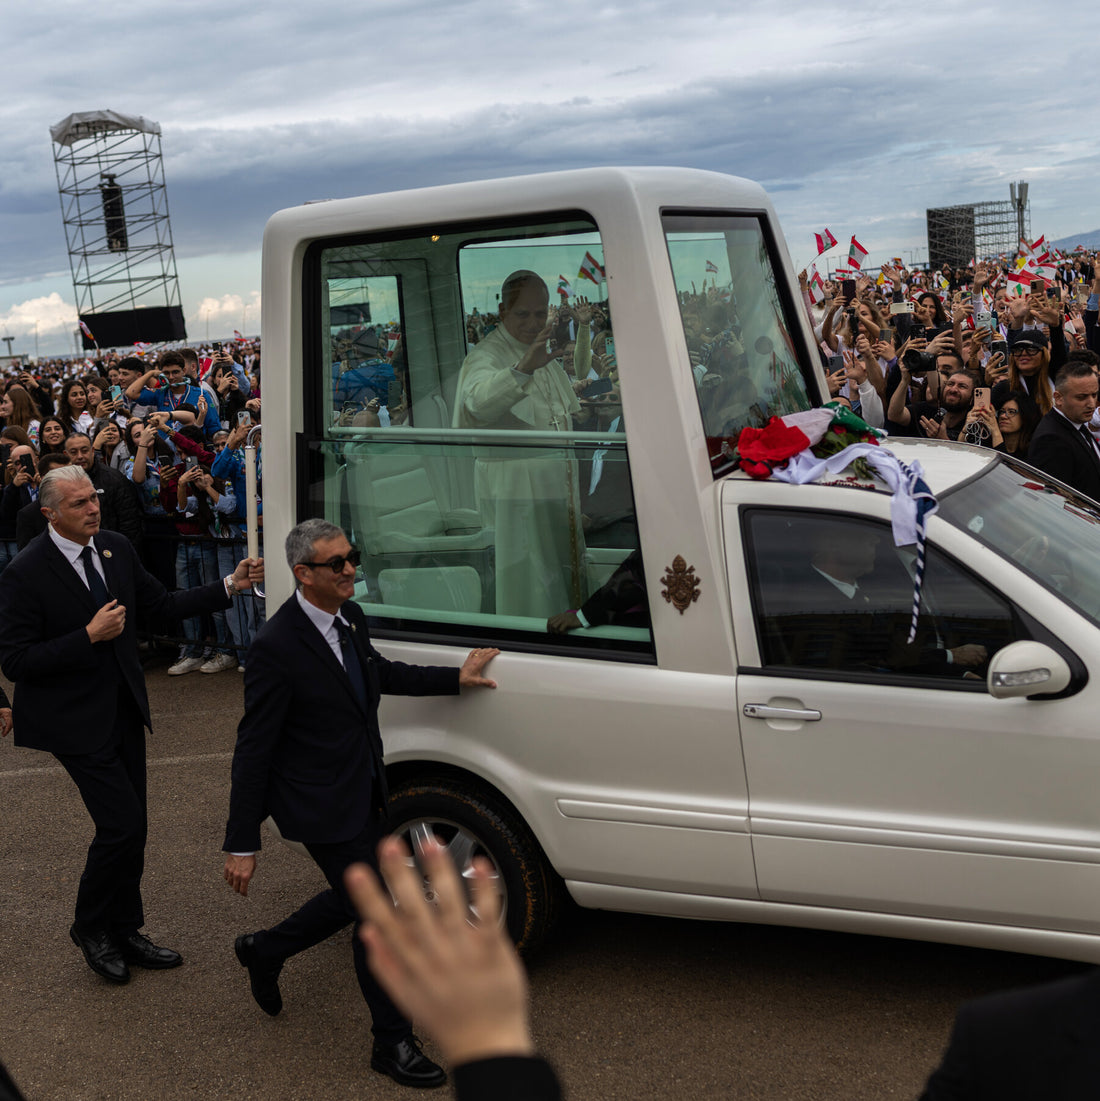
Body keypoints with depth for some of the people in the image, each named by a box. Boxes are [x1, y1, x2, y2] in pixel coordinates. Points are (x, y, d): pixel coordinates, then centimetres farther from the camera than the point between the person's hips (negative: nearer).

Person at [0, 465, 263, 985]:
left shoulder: (116, 549, 2)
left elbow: (162, 604, 11)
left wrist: (229, 586, 1)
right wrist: (89, 636, -25)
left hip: (123, 708, 7)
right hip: (75, 720, -7)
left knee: (130, 826, 13)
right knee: (121, 822, -10)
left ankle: (124, 932, 30)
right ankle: (90, 927, 16)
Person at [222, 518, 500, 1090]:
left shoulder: (350, 617, 0)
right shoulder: (276, 646, -24)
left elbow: (379, 672, 22)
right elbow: (253, 750, -20)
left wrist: (455, 678, 20)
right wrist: (241, 845, -18)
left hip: (363, 795, 9)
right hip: (324, 807, -8)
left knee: (354, 899, 23)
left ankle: (264, 950, 48)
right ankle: (393, 1043, 21)